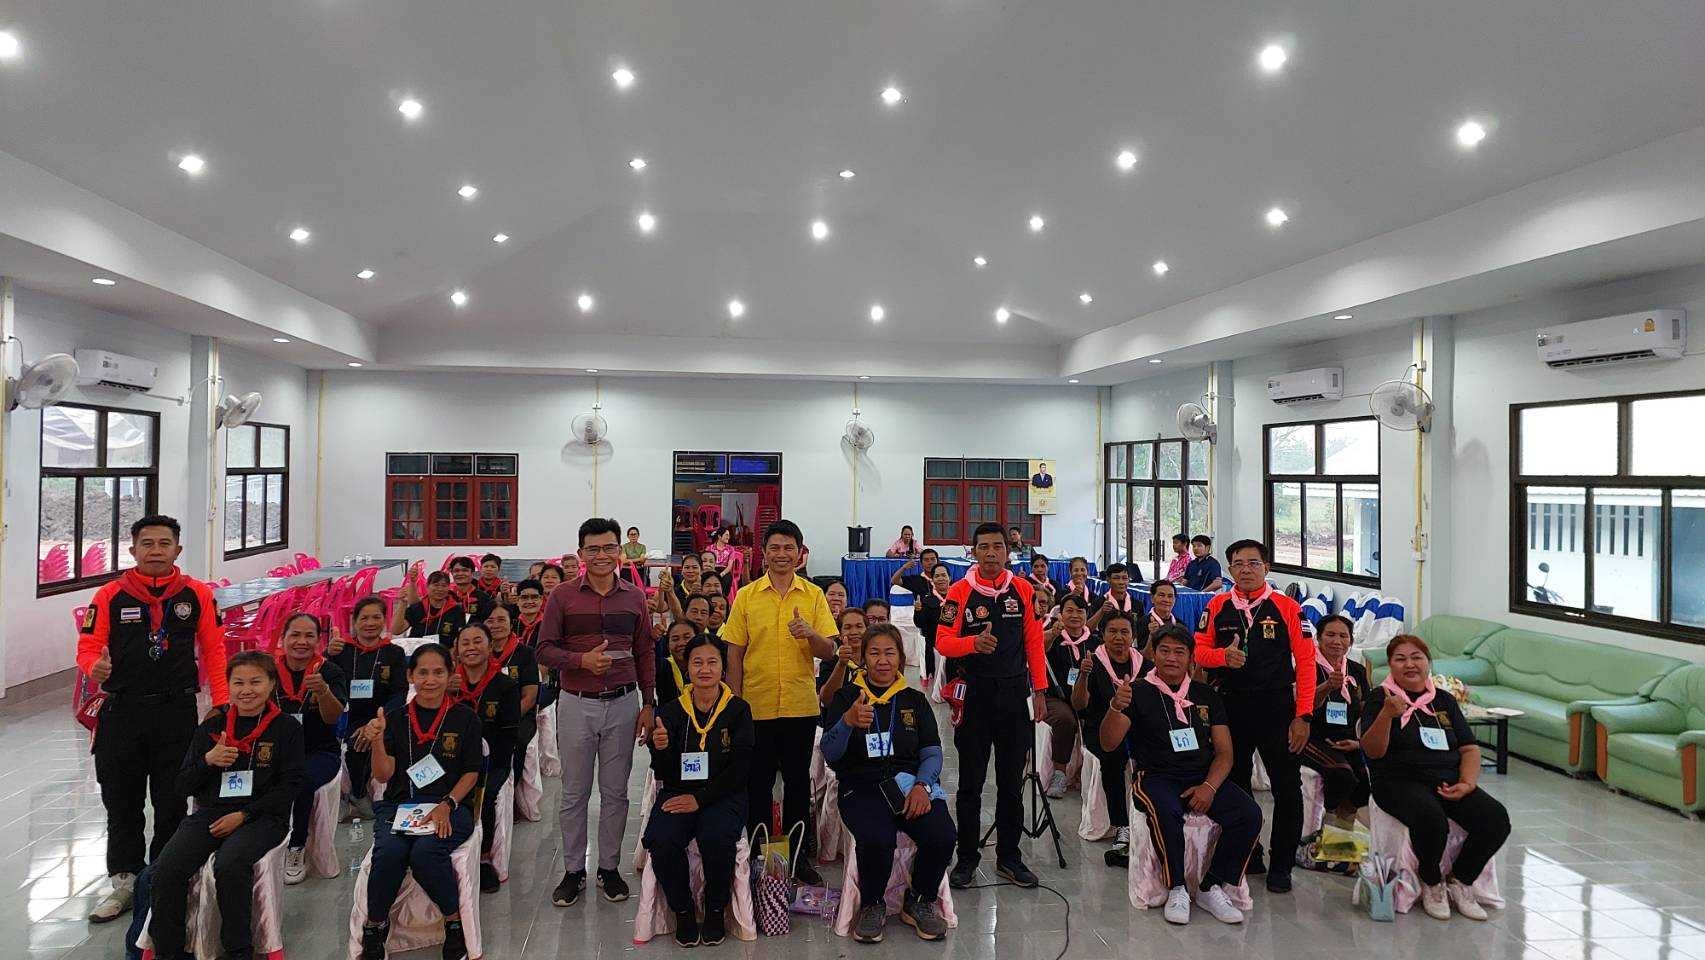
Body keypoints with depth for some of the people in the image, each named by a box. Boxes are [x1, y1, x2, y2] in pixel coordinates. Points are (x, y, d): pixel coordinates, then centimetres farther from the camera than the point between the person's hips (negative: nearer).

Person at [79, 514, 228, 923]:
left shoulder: (197, 594, -1)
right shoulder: (110, 595, -2)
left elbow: (213, 651, 2)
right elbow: (88, 647, 1)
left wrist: (221, 703, -4)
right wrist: (95, 667, -23)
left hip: (177, 712, 0)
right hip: (121, 712, 1)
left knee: (171, 801, 9)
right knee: (121, 801, 11)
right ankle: (124, 881, 27)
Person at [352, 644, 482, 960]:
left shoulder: (465, 717, 4)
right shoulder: (395, 717, 8)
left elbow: (471, 773, 4)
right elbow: (383, 774, 1)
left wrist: (447, 805, -12)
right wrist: (377, 740, -17)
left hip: (450, 806, -2)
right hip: (399, 804, 2)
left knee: (425, 852, -31)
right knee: (388, 852, -30)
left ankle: (455, 922, -7)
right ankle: (375, 928, -3)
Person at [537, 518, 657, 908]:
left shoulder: (635, 598, 4)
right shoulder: (563, 598, -1)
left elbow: (645, 653, 8)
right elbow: (545, 649, -2)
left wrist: (648, 704, 4)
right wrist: (582, 660, -19)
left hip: (622, 704, 1)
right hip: (576, 704, -1)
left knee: (615, 792, 9)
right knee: (574, 793, 8)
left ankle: (609, 868, 23)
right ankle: (573, 870, 22)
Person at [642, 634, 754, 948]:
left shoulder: (738, 710, -1)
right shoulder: (671, 710, 3)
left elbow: (739, 769, -6)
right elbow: (664, 775, 2)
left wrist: (700, 799, -16)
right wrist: (661, 748, -21)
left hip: (723, 795, -1)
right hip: (678, 793, 2)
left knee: (717, 838, -33)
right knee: (660, 839, -29)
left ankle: (716, 910, -3)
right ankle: (682, 910, -2)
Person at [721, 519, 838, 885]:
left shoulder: (814, 595, 1)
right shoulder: (746, 596, 0)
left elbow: (829, 652, -1)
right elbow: (734, 652, 2)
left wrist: (810, 634, -22)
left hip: (800, 706, 1)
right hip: (756, 705, -1)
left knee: (798, 783, 11)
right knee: (757, 785, 9)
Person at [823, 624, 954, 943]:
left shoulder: (915, 699, 16)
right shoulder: (846, 697, 9)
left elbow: (932, 752, 7)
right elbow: (829, 754, -2)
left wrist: (922, 785, -15)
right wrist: (848, 721, -23)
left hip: (909, 782, 2)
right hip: (862, 786, -2)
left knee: (941, 836, -27)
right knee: (876, 840, -34)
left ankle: (920, 902, 5)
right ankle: (872, 905, 0)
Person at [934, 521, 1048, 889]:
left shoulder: (1023, 589, 2)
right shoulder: (960, 592, -5)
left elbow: (1034, 642, 5)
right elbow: (943, 641, -8)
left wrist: (1039, 691, 2)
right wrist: (974, 642, -27)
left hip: (1015, 693, 2)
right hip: (975, 693, -2)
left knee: (1011, 782, 11)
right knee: (971, 783, 6)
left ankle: (1008, 857, 23)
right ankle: (967, 858, 18)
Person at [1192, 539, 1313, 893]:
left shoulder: (1287, 607, -3)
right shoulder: (1217, 607, 4)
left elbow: (1305, 662, -5)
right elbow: (1199, 650, 6)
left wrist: (1302, 716, -10)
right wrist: (1224, 655, -16)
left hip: (1277, 708, -2)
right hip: (1230, 706, 3)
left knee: (1287, 787, 0)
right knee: (1235, 784, 12)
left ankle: (1281, 864, 15)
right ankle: (1246, 855, 28)